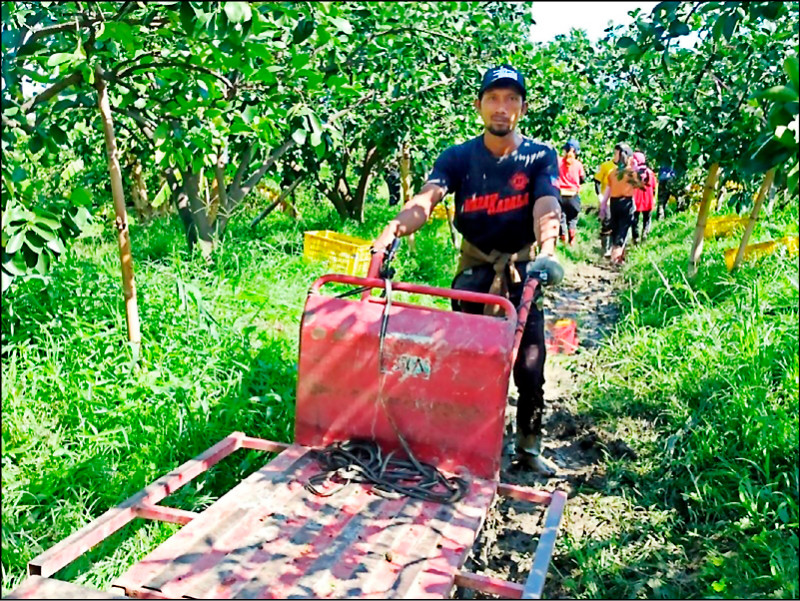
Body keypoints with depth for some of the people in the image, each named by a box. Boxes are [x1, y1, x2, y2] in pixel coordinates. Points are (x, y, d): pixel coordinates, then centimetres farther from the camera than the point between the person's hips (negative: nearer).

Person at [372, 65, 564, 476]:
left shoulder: (540, 157, -5)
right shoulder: (459, 157, -5)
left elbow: (546, 207, -22)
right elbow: (425, 199, -21)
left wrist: (546, 250, -43)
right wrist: (390, 233, -41)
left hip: (521, 273, 0)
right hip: (474, 272, 1)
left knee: (529, 368, 2)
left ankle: (529, 446, 22)